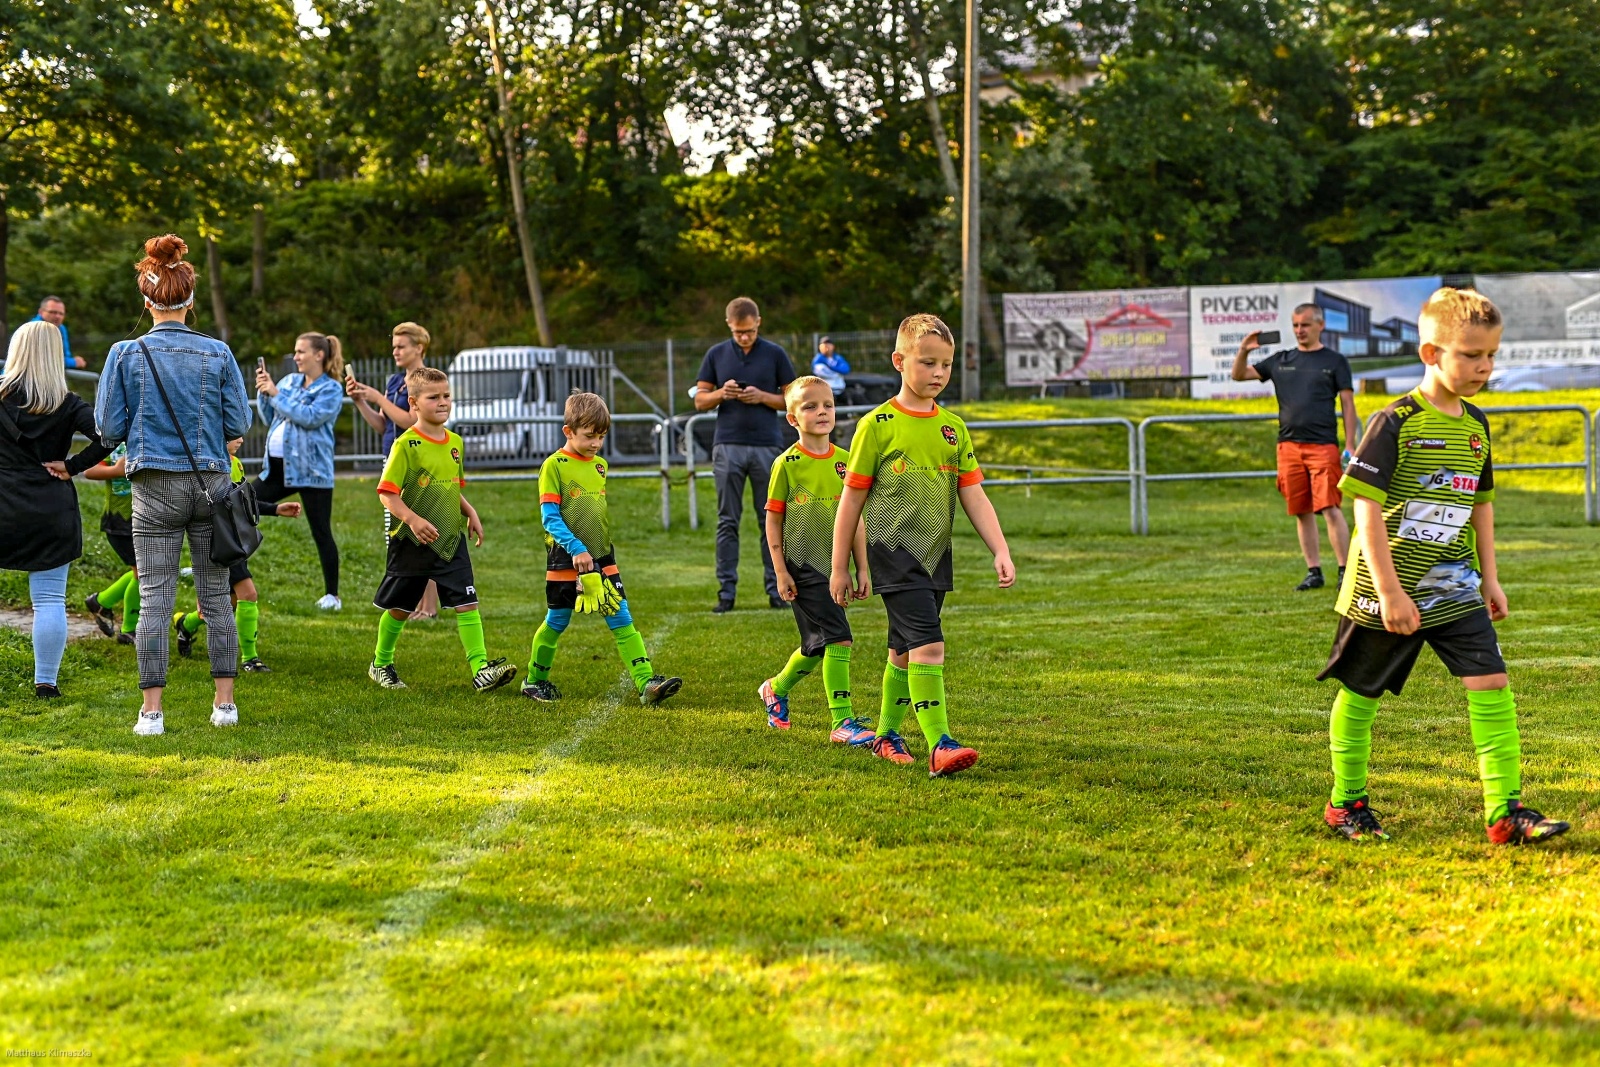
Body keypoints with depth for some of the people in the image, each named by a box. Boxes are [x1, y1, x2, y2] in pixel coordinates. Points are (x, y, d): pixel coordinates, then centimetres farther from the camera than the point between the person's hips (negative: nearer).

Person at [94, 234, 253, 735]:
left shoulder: (126, 354, -4)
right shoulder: (217, 353, -2)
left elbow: (109, 426, -1)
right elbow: (239, 424, 0)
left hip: (157, 487, -1)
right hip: (211, 482, 1)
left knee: (154, 599, 1)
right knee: (216, 596, 9)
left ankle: (152, 712, 1)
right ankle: (225, 703, 12)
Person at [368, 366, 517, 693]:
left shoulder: (455, 442, 7)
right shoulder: (405, 445, -13)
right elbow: (387, 493, -16)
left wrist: (470, 513, 6)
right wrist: (413, 519, -29)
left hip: (451, 540, 5)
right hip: (412, 543, -4)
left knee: (467, 602, -8)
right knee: (399, 608, 11)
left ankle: (481, 669, -12)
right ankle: (381, 664, 32)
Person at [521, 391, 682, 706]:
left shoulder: (601, 465, 9)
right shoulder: (554, 466, -9)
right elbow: (549, 517, -15)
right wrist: (576, 548, -23)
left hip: (603, 558, 5)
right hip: (565, 561, -5)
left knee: (623, 620, -3)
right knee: (556, 623, 8)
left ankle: (647, 683, -9)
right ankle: (535, 681, 27)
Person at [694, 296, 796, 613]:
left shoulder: (775, 354, 4)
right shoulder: (716, 355, 8)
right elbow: (700, 400, 9)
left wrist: (762, 397, -11)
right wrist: (722, 393, -11)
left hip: (767, 446, -1)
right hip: (728, 446, 1)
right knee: (727, 521, 1)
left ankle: (776, 588, 8)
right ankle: (726, 590, 4)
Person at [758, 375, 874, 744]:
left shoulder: (845, 460, 7)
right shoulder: (787, 463, -5)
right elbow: (773, 519, -2)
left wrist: (862, 568, 10)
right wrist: (780, 572, -6)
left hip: (834, 566, 5)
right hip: (803, 567, -5)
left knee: (818, 645, 14)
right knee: (838, 639, -15)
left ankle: (776, 689, 40)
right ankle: (842, 722, -8)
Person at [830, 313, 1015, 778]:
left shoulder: (954, 428, 8)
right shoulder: (877, 425, -6)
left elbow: (973, 496, 8)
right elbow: (851, 499, -1)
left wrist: (1001, 551, -3)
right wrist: (839, 568, 1)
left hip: (936, 555, 6)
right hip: (895, 552, -6)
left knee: (904, 651, 16)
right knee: (928, 644, -18)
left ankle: (886, 734, 32)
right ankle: (939, 746, -20)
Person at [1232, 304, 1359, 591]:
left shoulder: (1334, 361, 5)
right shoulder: (1280, 361, 14)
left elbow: (1347, 404, 3)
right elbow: (1239, 375, 17)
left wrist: (1350, 446, -4)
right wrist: (1243, 351, -4)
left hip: (1323, 446, -4)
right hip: (1288, 446, 4)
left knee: (1330, 509, -10)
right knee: (1302, 512, 6)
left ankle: (1344, 571, -6)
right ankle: (1314, 572, 12)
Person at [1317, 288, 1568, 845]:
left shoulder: (1475, 426, 7)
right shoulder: (1395, 423, -15)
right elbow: (1367, 509, -17)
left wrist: (1489, 577, 16)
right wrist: (1389, 591, -19)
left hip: (1454, 589, 6)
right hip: (1388, 590, -6)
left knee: (1491, 685, -5)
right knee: (1360, 693, 8)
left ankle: (1505, 810, -2)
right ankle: (1346, 801, 25)